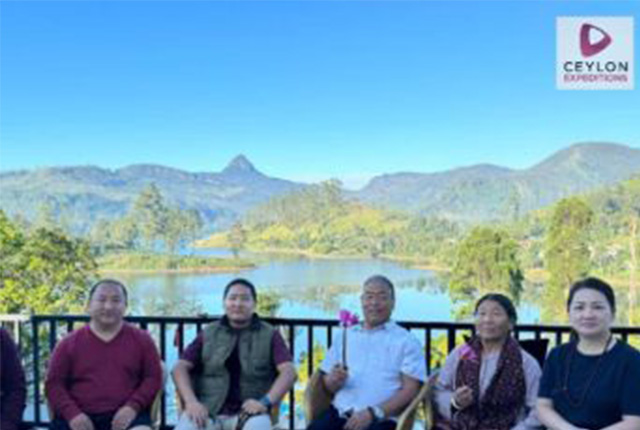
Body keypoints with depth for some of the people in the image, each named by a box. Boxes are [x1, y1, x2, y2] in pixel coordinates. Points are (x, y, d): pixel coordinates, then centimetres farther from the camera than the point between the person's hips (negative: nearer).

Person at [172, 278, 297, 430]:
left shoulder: (270, 335, 10)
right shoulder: (208, 334, 15)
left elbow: (289, 372, -2)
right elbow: (180, 368, 7)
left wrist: (266, 401, -18)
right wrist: (191, 401, -11)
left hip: (247, 413, -1)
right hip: (208, 412, 2)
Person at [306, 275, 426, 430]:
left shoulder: (406, 340, 7)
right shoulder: (345, 335, 19)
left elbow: (410, 390, -2)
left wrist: (373, 413, -15)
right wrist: (334, 380, -5)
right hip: (340, 412, 3)